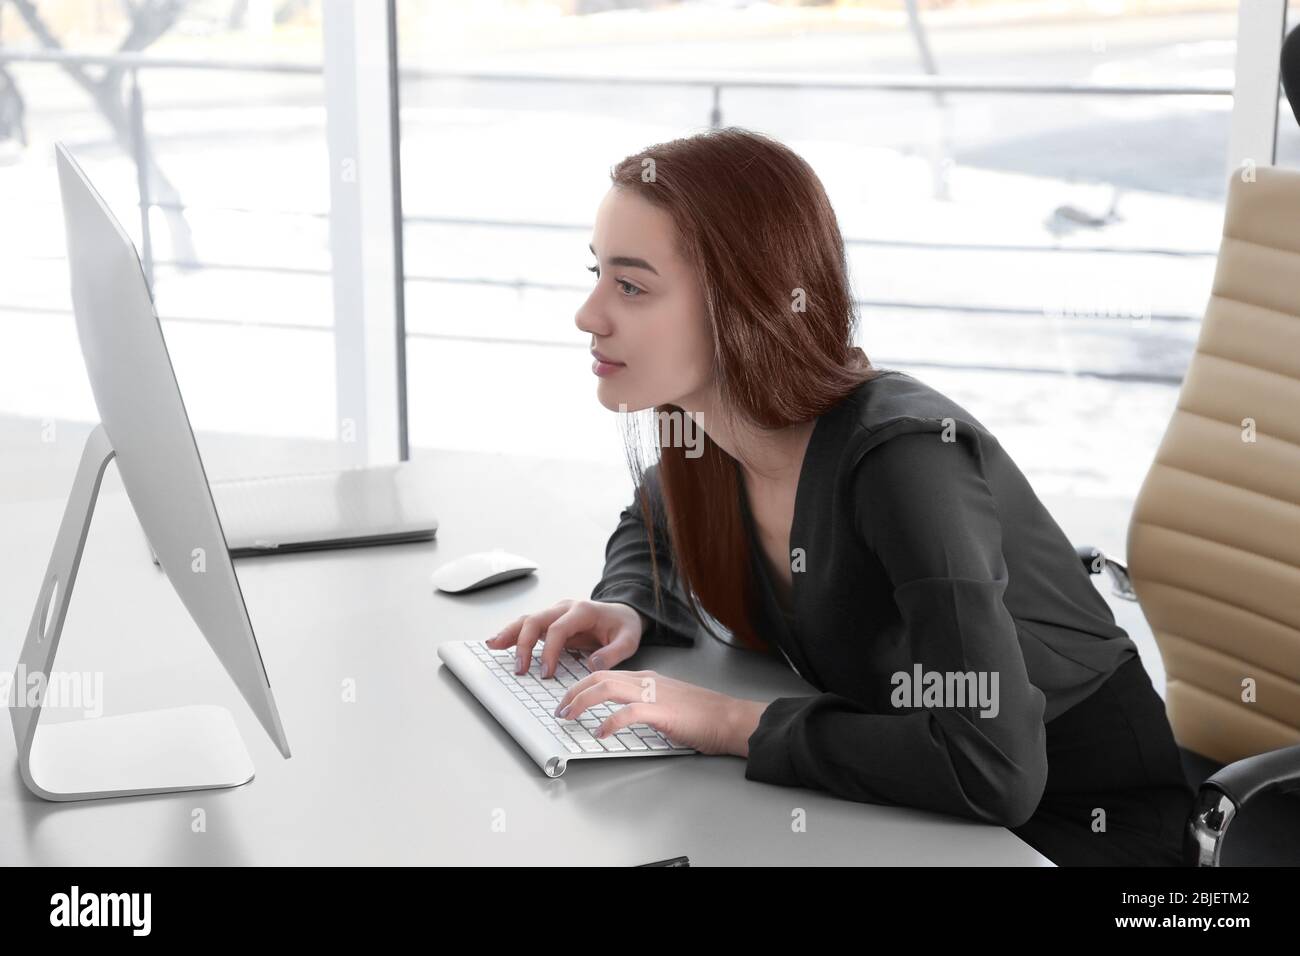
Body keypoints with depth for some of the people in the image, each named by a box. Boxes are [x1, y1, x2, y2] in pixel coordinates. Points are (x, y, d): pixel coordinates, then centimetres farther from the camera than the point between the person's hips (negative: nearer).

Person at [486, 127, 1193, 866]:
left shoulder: (904, 458, -29)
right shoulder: (708, 441, -8)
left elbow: (990, 767, -37)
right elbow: (652, 533, 17)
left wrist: (736, 726, -29)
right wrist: (627, 612, -4)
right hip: (912, 805, 6)